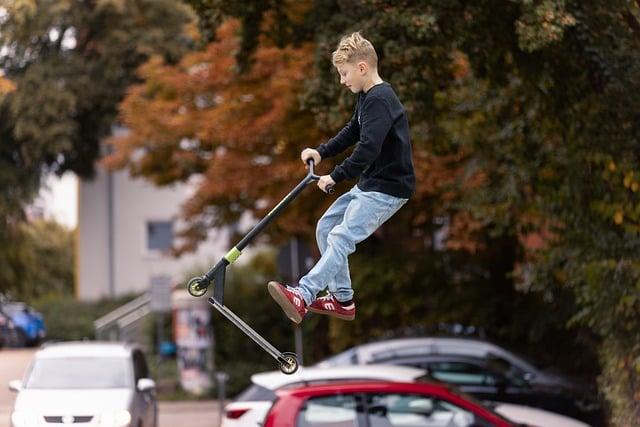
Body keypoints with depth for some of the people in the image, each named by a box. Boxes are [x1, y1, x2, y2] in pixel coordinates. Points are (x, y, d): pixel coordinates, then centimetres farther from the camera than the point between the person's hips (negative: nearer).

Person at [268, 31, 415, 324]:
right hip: (369, 185, 11)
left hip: (388, 188, -11)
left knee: (341, 238, -22)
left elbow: (368, 149, -27)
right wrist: (322, 152, 11)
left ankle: (303, 296, -33)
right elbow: (352, 132, 24)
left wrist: (336, 177, -22)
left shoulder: (380, 100, -19)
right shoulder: (368, 97, 13)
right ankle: (342, 299, 16)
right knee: (326, 229, 12)